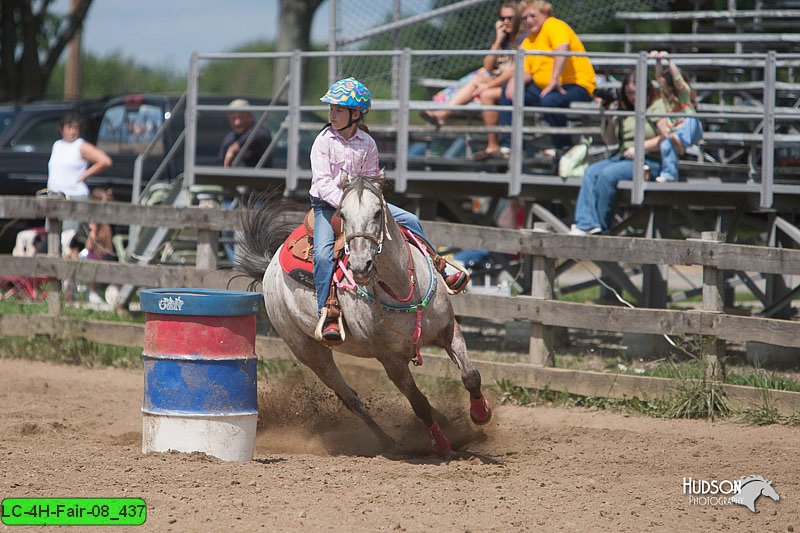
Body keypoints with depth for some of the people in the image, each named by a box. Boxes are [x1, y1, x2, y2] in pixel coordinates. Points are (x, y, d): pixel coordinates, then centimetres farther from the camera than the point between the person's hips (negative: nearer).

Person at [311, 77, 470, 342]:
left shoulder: (366, 143, 1)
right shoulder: (324, 141, -9)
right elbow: (322, 182, -16)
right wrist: (343, 204, -27)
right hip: (327, 203, -4)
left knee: (409, 221, -1)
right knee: (323, 253, -27)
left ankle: (438, 275, 15)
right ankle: (327, 317, -27)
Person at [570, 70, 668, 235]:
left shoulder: (659, 107, 1)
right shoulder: (625, 111, 21)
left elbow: (666, 139, -11)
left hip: (650, 160, -7)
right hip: (622, 157, 7)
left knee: (608, 174, -27)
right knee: (591, 172, -17)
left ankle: (601, 226, -20)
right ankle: (586, 224, -28)